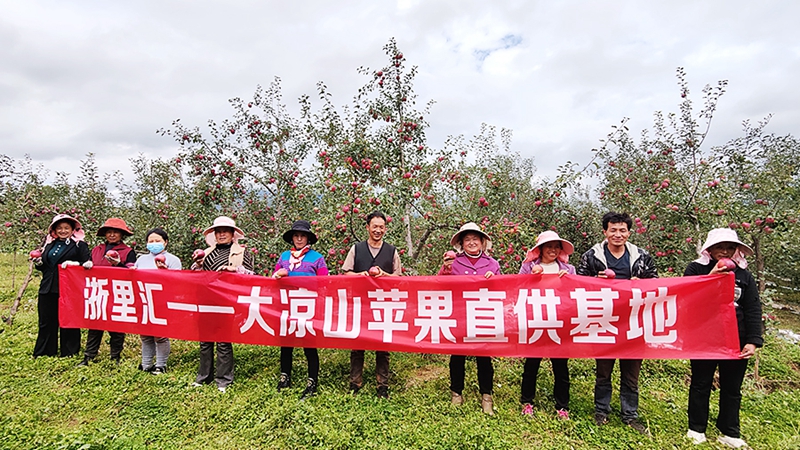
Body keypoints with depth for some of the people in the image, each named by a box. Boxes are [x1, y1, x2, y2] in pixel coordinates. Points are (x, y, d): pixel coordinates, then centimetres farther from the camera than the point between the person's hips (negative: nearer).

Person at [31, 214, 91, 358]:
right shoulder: (49, 244, 15)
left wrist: (74, 263, -24)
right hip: (48, 290, 5)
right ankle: (44, 353, 22)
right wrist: (39, 262, 0)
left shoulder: (80, 245, -1)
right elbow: (44, 266, 21)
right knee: (46, 322, 10)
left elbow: (88, 266, -7)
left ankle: (69, 354, 15)